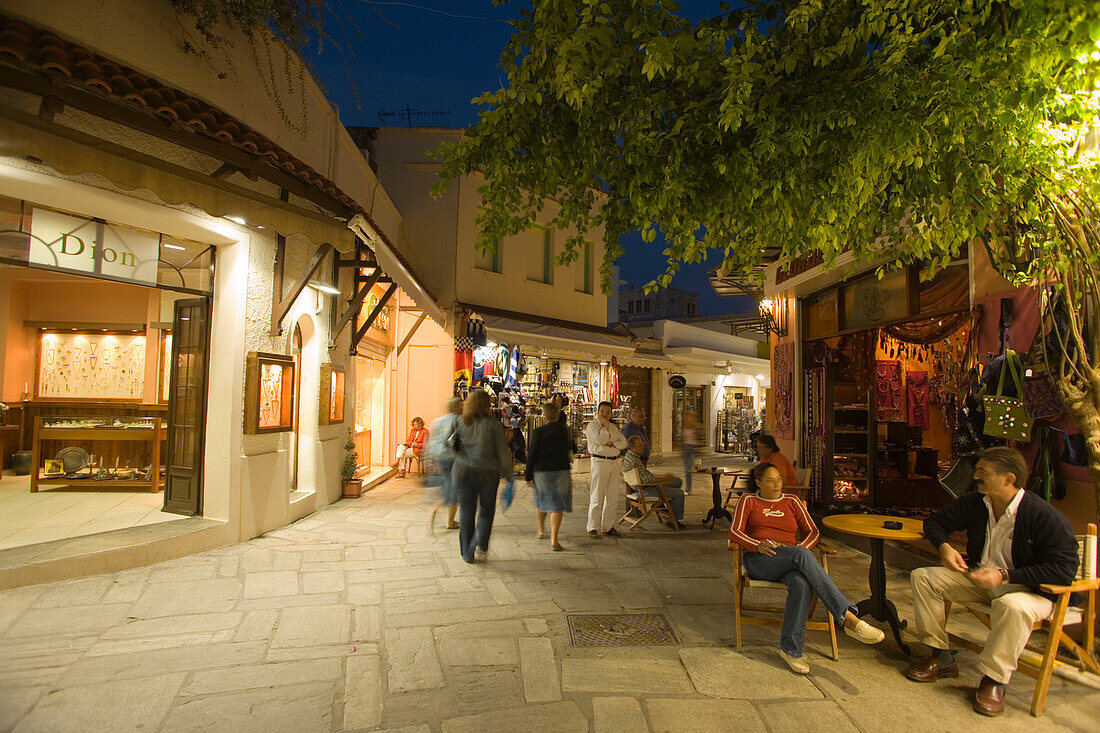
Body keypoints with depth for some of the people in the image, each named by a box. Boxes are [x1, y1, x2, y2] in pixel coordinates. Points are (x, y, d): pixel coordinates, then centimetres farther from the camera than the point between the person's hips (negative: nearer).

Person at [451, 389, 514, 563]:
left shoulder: (461, 423, -1)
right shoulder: (493, 424, -9)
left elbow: (452, 446, 4)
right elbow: (502, 452, -6)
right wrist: (508, 473, 3)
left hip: (462, 471, 2)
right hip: (487, 472, -2)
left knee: (466, 511, 11)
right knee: (487, 509, 18)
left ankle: (467, 553, 16)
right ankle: (481, 543, 1)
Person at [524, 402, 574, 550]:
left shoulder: (538, 431, -8)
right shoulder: (564, 429, 1)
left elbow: (532, 454, -7)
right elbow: (570, 446, 17)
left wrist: (528, 475, -1)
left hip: (541, 471, -1)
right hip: (561, 471, 1)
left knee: (541, 500, 21)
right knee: (557, 504, 2)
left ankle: (541, 530, 39)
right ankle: (554, 539, -6)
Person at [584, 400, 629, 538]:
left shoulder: (613, 427, 18)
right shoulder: (592, 426, -2)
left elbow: (623, 442, 7)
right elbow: (601, 440, -18)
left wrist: (612, 444, -9)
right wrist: (605, 426, -8)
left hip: (614, 462, 6)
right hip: (600, 461, -6)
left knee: (611, 496, 7)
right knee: (597, 497, -6)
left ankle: (608, 526, 15)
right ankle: (593, 527, 0)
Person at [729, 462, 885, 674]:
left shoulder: (792, 501, 22)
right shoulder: (748, 501, 15)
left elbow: (813, 533, 14)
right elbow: (734, 532, 2)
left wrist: (801, 547, -9)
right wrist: (758, 545, -17)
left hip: (791, 561, 3)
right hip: (758, 561, -3)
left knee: (802, 583, -36)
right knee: (801, 554, -35)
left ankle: (790, 649, -28)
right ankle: (847, 617, -41)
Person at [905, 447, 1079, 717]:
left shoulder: (1045, 516, -21)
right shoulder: (974, 503, -3)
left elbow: (1064, 569, -24)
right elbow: (936, 521, 11)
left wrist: (1005, 575, -28)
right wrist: (944, 546, -10)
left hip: (1029, 588, -6)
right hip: (979, 579, 6)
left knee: (1013, 606, -40)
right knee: (922, 577, -9)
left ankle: (994, 680, -19)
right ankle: (942, 658, -4)